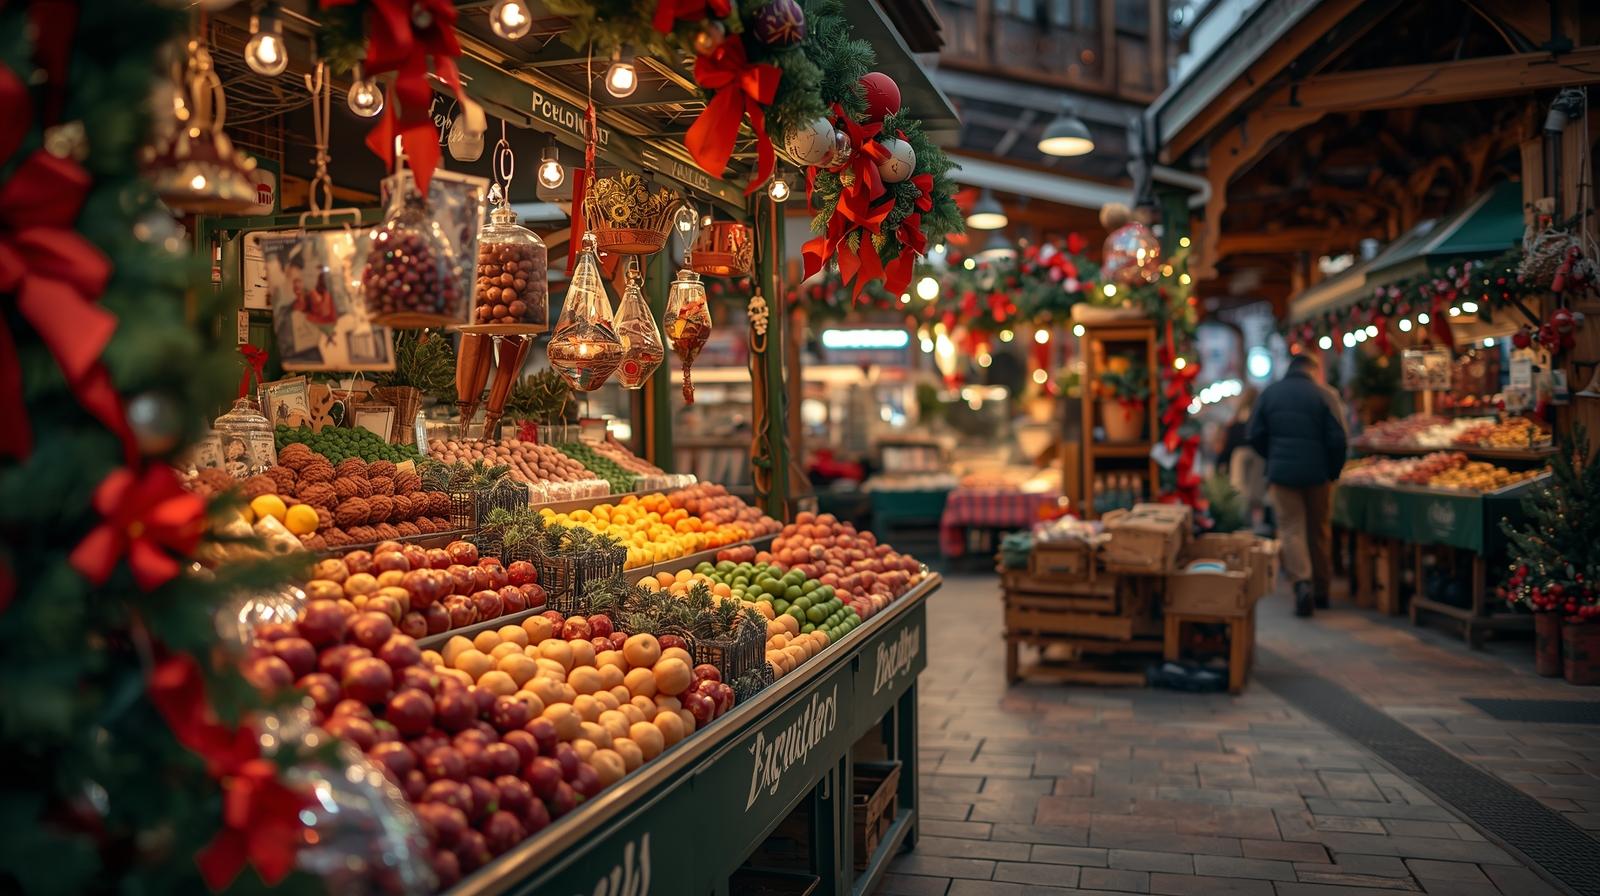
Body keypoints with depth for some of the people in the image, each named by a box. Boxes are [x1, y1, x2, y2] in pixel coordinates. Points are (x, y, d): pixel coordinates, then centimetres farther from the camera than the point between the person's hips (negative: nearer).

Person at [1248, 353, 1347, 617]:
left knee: (1292, 528, 5)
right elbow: (1337, 439, -10)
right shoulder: (1324, 395, -5)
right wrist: (1334, 471, 3)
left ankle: (1302, 581, -15)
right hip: (1317, 472, 0)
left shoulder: (1269, 393, 3)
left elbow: (1256, 435, 3)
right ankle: (1320, 590, 22)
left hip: (1282, 472, 1)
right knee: (1320, 530, 13)